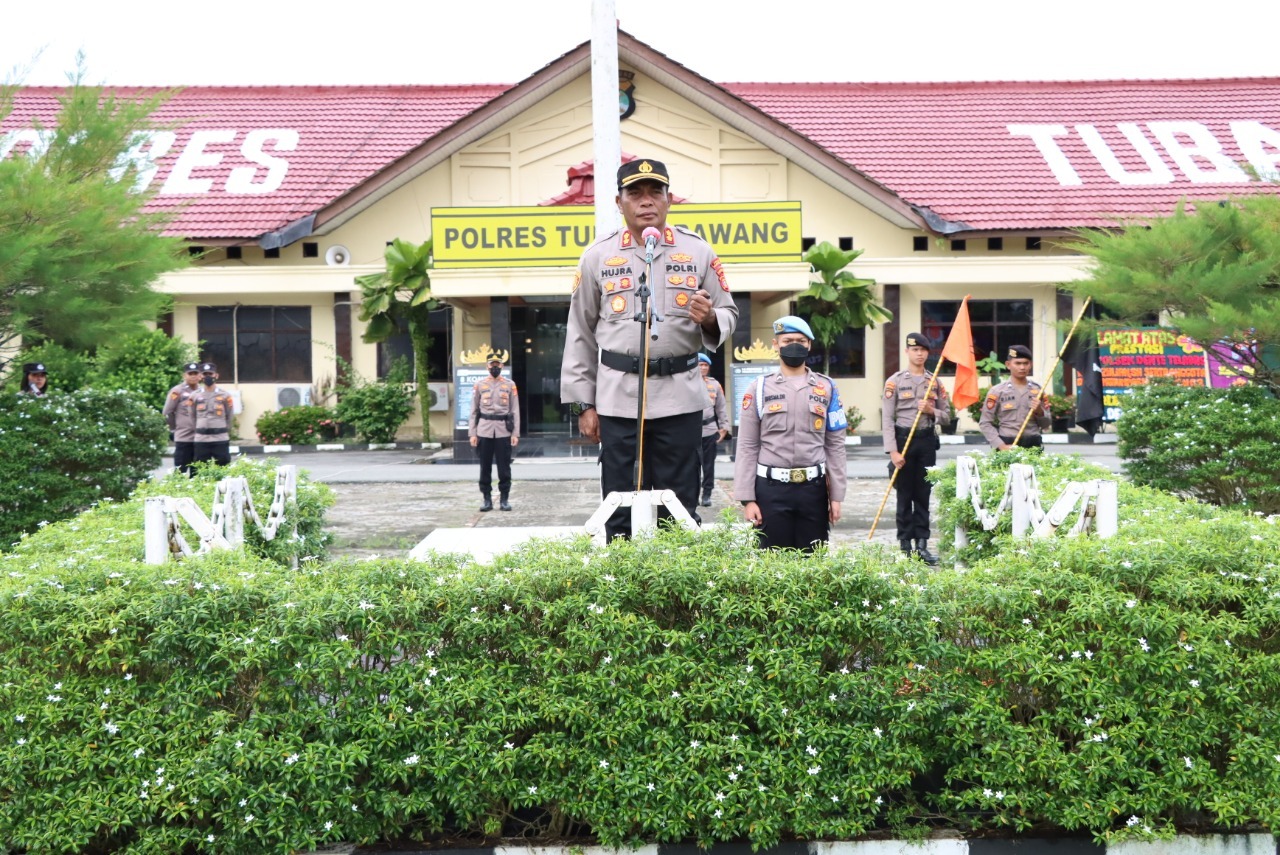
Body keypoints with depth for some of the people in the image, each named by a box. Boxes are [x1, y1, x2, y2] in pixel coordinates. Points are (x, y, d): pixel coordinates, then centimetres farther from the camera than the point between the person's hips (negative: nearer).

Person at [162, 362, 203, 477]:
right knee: (180, 472, -3)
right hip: (183, 438, -5)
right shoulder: (177, 391, -7)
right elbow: (167, 413, -6)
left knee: (196, 473, 11)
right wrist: (176, 427, 2)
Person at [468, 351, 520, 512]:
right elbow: (474, 411, 7)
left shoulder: (510, 385, 6)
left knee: (504, 467, 1)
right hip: (484, 431, 1)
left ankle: (504, 499, 8)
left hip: (504, 431, -1)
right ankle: (487, 499, 10)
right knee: (485, 467, 3)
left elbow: (515, 410, 4)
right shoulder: (480, 385, 7)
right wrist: (472, 433, 1)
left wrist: (515, 433, -3)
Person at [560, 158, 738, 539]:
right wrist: (584, 403, 5)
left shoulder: (698, 251, 8)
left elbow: (729, 314, 13)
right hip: (618, 398, 0)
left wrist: (711, 319, -12)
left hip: (680, 397, 0)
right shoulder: (598, 256, 6)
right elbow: (580, 334, 8)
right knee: (620, 514, 2)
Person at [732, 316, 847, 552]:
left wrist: (836, 495, 2)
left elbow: (835, 445, 8)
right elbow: (747, 448, 1)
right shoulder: (760, 389, 4)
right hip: (771, 488, -1)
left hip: (813, 487, 1)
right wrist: (747, 499, -5)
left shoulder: (826, 388, 9)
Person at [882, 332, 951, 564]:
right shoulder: (895, 381, -2)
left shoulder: (935, 382, 9)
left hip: (927, 440, 3)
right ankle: (905, 545, 6)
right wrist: (893, 451, -14)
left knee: (924, 495, 6)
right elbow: (887, 418, -7)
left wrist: (932, 411, -10)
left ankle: (922, 545, 11)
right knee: (905, 495, 1)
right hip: (904, 439, -3)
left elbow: (946, 416, 12)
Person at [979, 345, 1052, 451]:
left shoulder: (1037, 390, 10)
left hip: (1033, 445, 3)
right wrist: (1001, 446, -11)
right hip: (1008, 445, -3)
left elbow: (1046, 424, 16)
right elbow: (985, 423, -1)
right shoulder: (997, 391, 0)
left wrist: (1039, 411, -5)